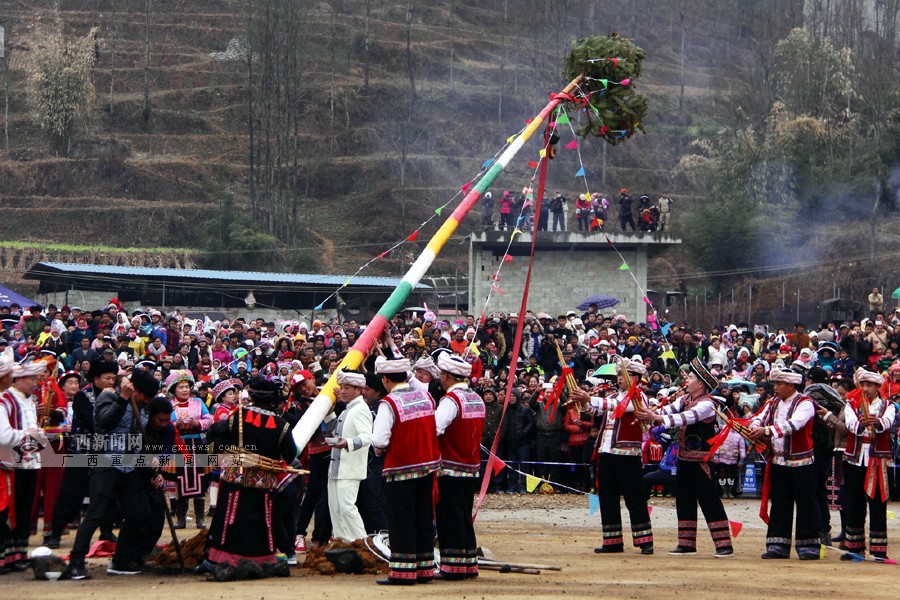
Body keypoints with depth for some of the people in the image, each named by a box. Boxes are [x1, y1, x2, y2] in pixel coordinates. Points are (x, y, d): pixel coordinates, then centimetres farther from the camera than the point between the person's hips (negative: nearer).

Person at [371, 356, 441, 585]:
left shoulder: (389, 403, -15)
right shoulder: (425, 397, 4)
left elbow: (379, 440, -20)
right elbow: (436, 430, 12)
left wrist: (379, 448, 0)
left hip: (401, 469, -6)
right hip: (427, 466, 6)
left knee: (401, 521, -1)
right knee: (424, 518, 12)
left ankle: (403, 571, -1)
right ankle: (425, 568, 16)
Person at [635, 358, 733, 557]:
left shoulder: (706, 404, -15)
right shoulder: (685, 399, 11)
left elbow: (687, 418, -28)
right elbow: (669, 409, 0)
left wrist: (656, 418, -35)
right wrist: (646, 416, -18)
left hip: (701, 461, -9)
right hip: (684, 458, 9)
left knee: (709, 501, -7)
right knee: (684, 501, 11)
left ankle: (724, 545, -5)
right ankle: (687, 544, 17)